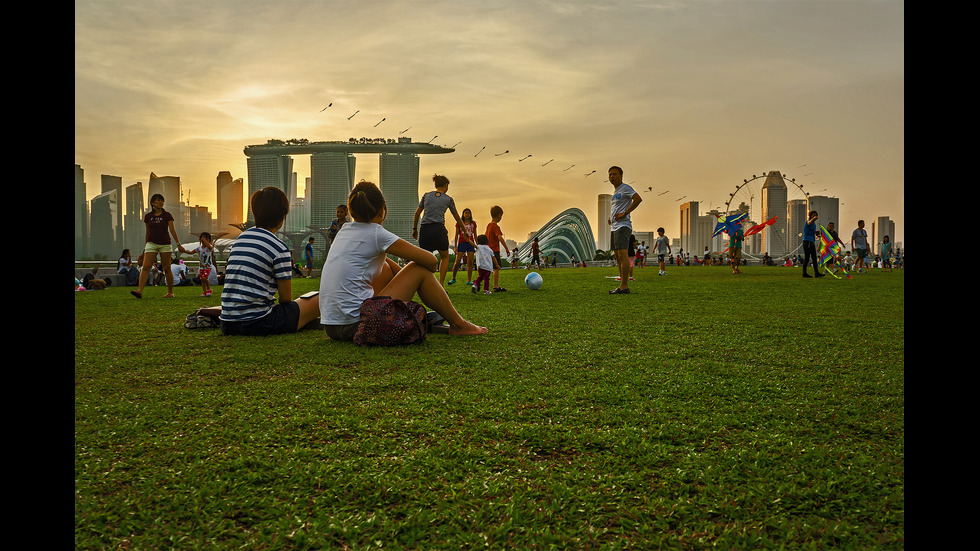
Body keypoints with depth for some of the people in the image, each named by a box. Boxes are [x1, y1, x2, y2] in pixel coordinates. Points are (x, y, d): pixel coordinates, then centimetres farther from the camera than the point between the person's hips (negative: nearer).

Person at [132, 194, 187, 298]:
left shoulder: (167, 215, 2)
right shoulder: (148, 216, 7)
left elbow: (172, 231, 1)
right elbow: (147, 232, 15)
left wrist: (178, 244, -5)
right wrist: (145, 246, 19)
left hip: (165, 244, -1)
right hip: (151, 244, 1)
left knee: (167, 269, 3)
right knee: (146, 267, -12)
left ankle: (170, 292, 14)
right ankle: (140, 290, -19)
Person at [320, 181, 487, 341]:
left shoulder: (344, 231, 14)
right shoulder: (376, 234, -8)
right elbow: (431, 261, -2)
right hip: (356, 326, -8)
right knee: (420, 270, 3)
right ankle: (458, 325, 15)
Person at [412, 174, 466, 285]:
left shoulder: (426, 195, 14)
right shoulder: (448, 199, 10)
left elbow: (417, 213, 13)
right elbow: (457, 217, 19)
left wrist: (414, 228, 21)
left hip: (424, 230, 2)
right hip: (438, 229, -2)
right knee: (444, 257, 17)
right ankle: (440, 285, 5)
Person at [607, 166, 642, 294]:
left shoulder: (625, 188, -6)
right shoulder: (615, 192, 23)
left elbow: (638, 199, -20)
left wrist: (624, 213, -20)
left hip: (623, 226, -11)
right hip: (614, 227, 11)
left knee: (623, 255, -16)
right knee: (617, 256, 9)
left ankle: (624, 286, -20)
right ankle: (624, 285, 11)